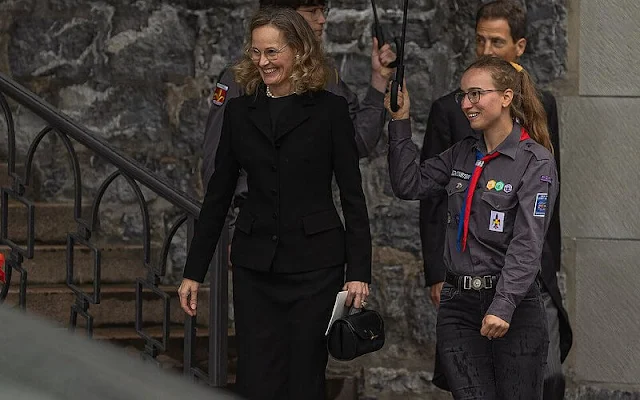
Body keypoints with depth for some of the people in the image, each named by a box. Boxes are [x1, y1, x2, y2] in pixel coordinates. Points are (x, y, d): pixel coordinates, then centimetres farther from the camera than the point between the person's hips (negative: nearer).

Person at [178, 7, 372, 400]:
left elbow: (352, 195, -1)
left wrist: (360, 271, -7)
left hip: (314, 263, -3)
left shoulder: (330, 110, -1)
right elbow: (218, 195, 11)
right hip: (255, 264, 3)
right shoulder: (240, 111, 8)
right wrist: (194, 272, 9)